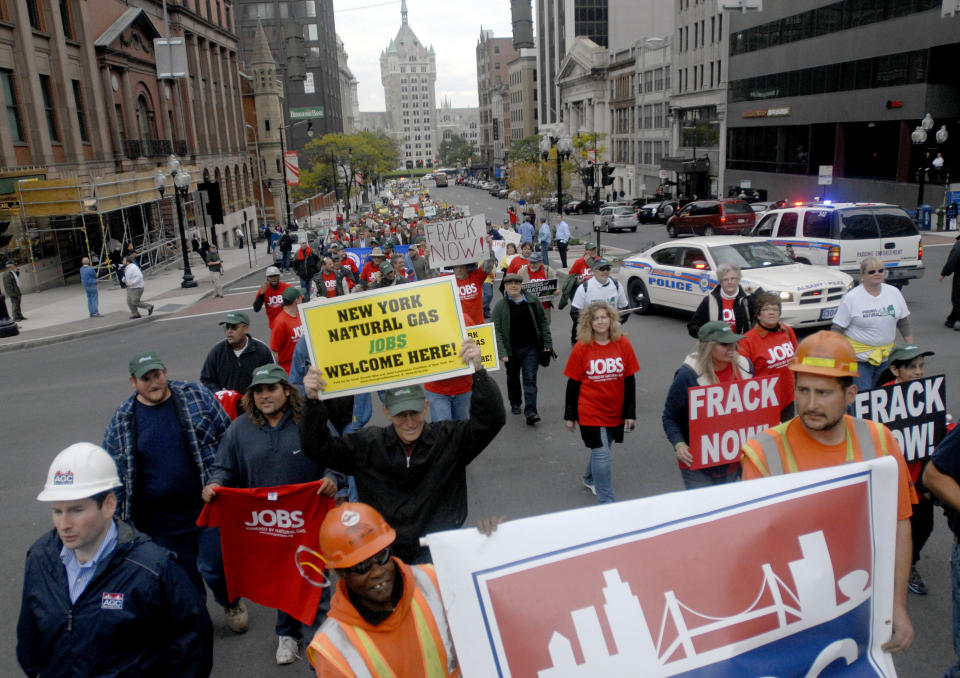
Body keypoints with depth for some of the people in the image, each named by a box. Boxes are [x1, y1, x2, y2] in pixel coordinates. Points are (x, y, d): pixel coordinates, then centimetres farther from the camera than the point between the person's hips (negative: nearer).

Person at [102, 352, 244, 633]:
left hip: (208, 506, -1)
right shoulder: (122, 420, -1)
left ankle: (232, 603, 34)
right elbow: (114, 469, 8)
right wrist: (121, 512, 7)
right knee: (185, 577, 13)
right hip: (162, 521, 2)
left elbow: (227, 435, 4)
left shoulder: (195, 395, -4)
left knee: (212, 567, 2)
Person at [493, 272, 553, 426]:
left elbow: (543, 323, 6)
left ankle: (530, 412, -7)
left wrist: (547, 343, 1)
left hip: (531, 348, 0)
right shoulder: (500, 306, -7)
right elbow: (497, 331, -9)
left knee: (530, 379, -6)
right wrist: (502, 353, -16)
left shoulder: (533, 302, -1)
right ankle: (515, 404, 39)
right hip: (511, 350, 0)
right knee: (513, 379, 18)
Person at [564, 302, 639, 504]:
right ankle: (606, 502, 7)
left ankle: (590, 480, 48)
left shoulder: (623, 344, -4)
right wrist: (569, 415, -2)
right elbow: (573, 383, -4)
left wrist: (630, 412, 1)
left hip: (615, 411, 4)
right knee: (601, 453, -4)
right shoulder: (581, 347, -10)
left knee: (601, 450, 19)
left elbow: (629, 380, 1)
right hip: (590, 410, -3)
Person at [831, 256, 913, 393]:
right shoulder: (851, 298, -8)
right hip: (859, 356, -4)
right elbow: (837, 328, -7)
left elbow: (904, 322, 14)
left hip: (886, 356, 5)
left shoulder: (894, 293, 5)